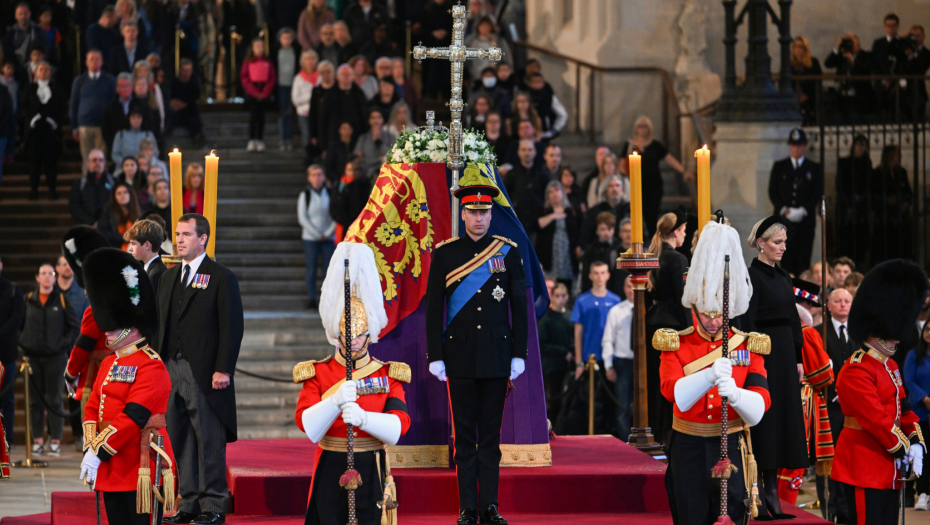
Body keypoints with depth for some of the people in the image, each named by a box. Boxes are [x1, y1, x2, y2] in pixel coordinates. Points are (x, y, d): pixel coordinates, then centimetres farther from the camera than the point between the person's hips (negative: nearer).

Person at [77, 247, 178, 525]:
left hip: (141, 468, -9)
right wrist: (91, 447, 0)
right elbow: (92, 407, 16)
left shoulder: (151, 366, -12)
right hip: (112, 470, 9)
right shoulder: (109, 363, 17)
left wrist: (99, 452, -19)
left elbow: (134, 416, -19)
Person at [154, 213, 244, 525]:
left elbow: (232, 327, -8)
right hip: (171, 369, 7)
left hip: (205, 373, -6)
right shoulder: (168, 278, 17)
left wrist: (223, 370, -15)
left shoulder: (221, 277, -3)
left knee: (209, 441, -3)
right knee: (180, 441, 8)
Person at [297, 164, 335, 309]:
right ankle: (312, 300, 3)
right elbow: (302, 218, -3)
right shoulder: (305, 195, 1)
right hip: (310, 238, -1)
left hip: (328, 237, 1)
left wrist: (328, 233, -7)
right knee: (311, 269, -1)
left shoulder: (330, 193, 4)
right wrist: (317, 234, -8)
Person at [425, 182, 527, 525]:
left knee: (491, 434, 4)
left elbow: (519, 306, 5)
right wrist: (435, 356, -4)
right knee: (464, 435, 2)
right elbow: (433, 307, 2)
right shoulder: (445, 254, 2)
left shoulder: (508, 252, 4)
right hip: (460, 358, 0)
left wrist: (519, 355, -1)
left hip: (497, 359, 1)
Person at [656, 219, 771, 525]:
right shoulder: (675, 345, 1)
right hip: (689, 450, 0)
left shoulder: (748, 347, 3)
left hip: (731, 450, 0)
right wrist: (709, 377, -36)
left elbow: (760, 405, -8)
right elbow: (674, 392, -18)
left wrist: (735, 394, -31)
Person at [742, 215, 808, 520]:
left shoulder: (782, 276, 14)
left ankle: (771, 491, 11)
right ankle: (757, 494, -1)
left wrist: (798, 358, 13)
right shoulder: (752, 276, -10)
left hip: (785, 355, 8)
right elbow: (747, 323, -15)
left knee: (782, 419, 7)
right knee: (764, 418, -6)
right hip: (763, 353, -8)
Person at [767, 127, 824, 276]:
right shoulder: (779, 166, 13)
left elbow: (818, 193, 4)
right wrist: (784, 210, -7)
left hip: (806, 219, -1)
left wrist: (803, 210, -9)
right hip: (784, 219, 1)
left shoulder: (815, 168, 11)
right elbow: (772, 191, 8)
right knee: (786, 259, -4)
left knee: (803, 261, -6)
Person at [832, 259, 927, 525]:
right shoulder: (856, 371, -15)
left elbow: (904, 409, 16)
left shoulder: (890, 366, 16)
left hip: (890, 470, 9)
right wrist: (903, 450, -13)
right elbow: (877, 419, -20)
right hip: (864, 470, -9)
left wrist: (916, 444, 1)